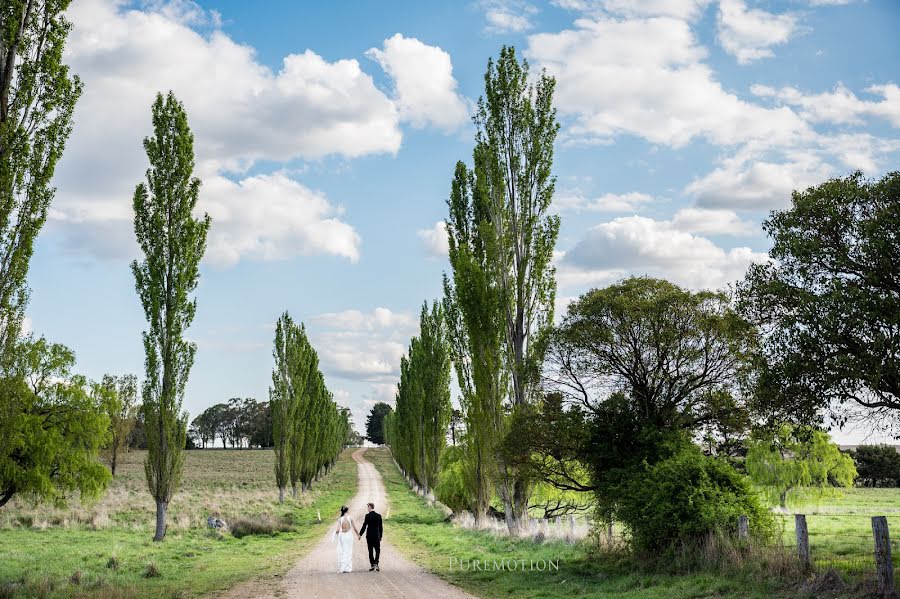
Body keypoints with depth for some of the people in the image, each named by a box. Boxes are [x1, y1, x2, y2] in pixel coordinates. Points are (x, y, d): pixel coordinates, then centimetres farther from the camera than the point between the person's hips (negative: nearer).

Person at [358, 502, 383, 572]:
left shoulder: (368, 516, -10)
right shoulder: (379, 516, 1)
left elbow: (364, 526, -11)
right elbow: (380, 527, 6)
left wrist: (360, 534, -1)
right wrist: (380, 536, 15)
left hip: (369, 536, -2)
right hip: (377, 536, 2)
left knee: (370, 551, 7)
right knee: (377, 550, 9)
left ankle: (372, 565, 8)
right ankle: (376, 563, -6)